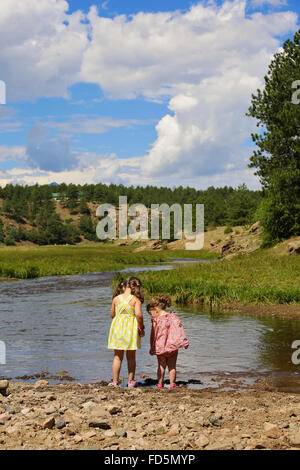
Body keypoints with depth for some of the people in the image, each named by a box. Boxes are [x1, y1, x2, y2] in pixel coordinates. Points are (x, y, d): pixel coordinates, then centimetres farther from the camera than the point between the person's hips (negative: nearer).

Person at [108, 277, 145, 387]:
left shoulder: (116, 299, 2)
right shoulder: (136, 300, -8)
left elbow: (112, 314, 10)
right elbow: (138, 314, -19)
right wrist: (141, 328, -7)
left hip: (117, 327, 2)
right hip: (131, 328, -2)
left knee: (117, 356, 11)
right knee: (131, 357, 12)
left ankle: (115, 381, 10)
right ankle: (131, 381, 16)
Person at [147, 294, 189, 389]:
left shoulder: (155, 320, -7)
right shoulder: (173, 317, 0)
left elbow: (153, 335, -3)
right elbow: (179, 329, -1)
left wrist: (152, 347, 6)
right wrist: (184, 341, 3)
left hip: (160, 346, -1)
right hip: (172, 345, 1)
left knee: (161, 366, 12)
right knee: (172, 366, 9)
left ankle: (160, 383, 11)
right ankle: (172, 384, 7)